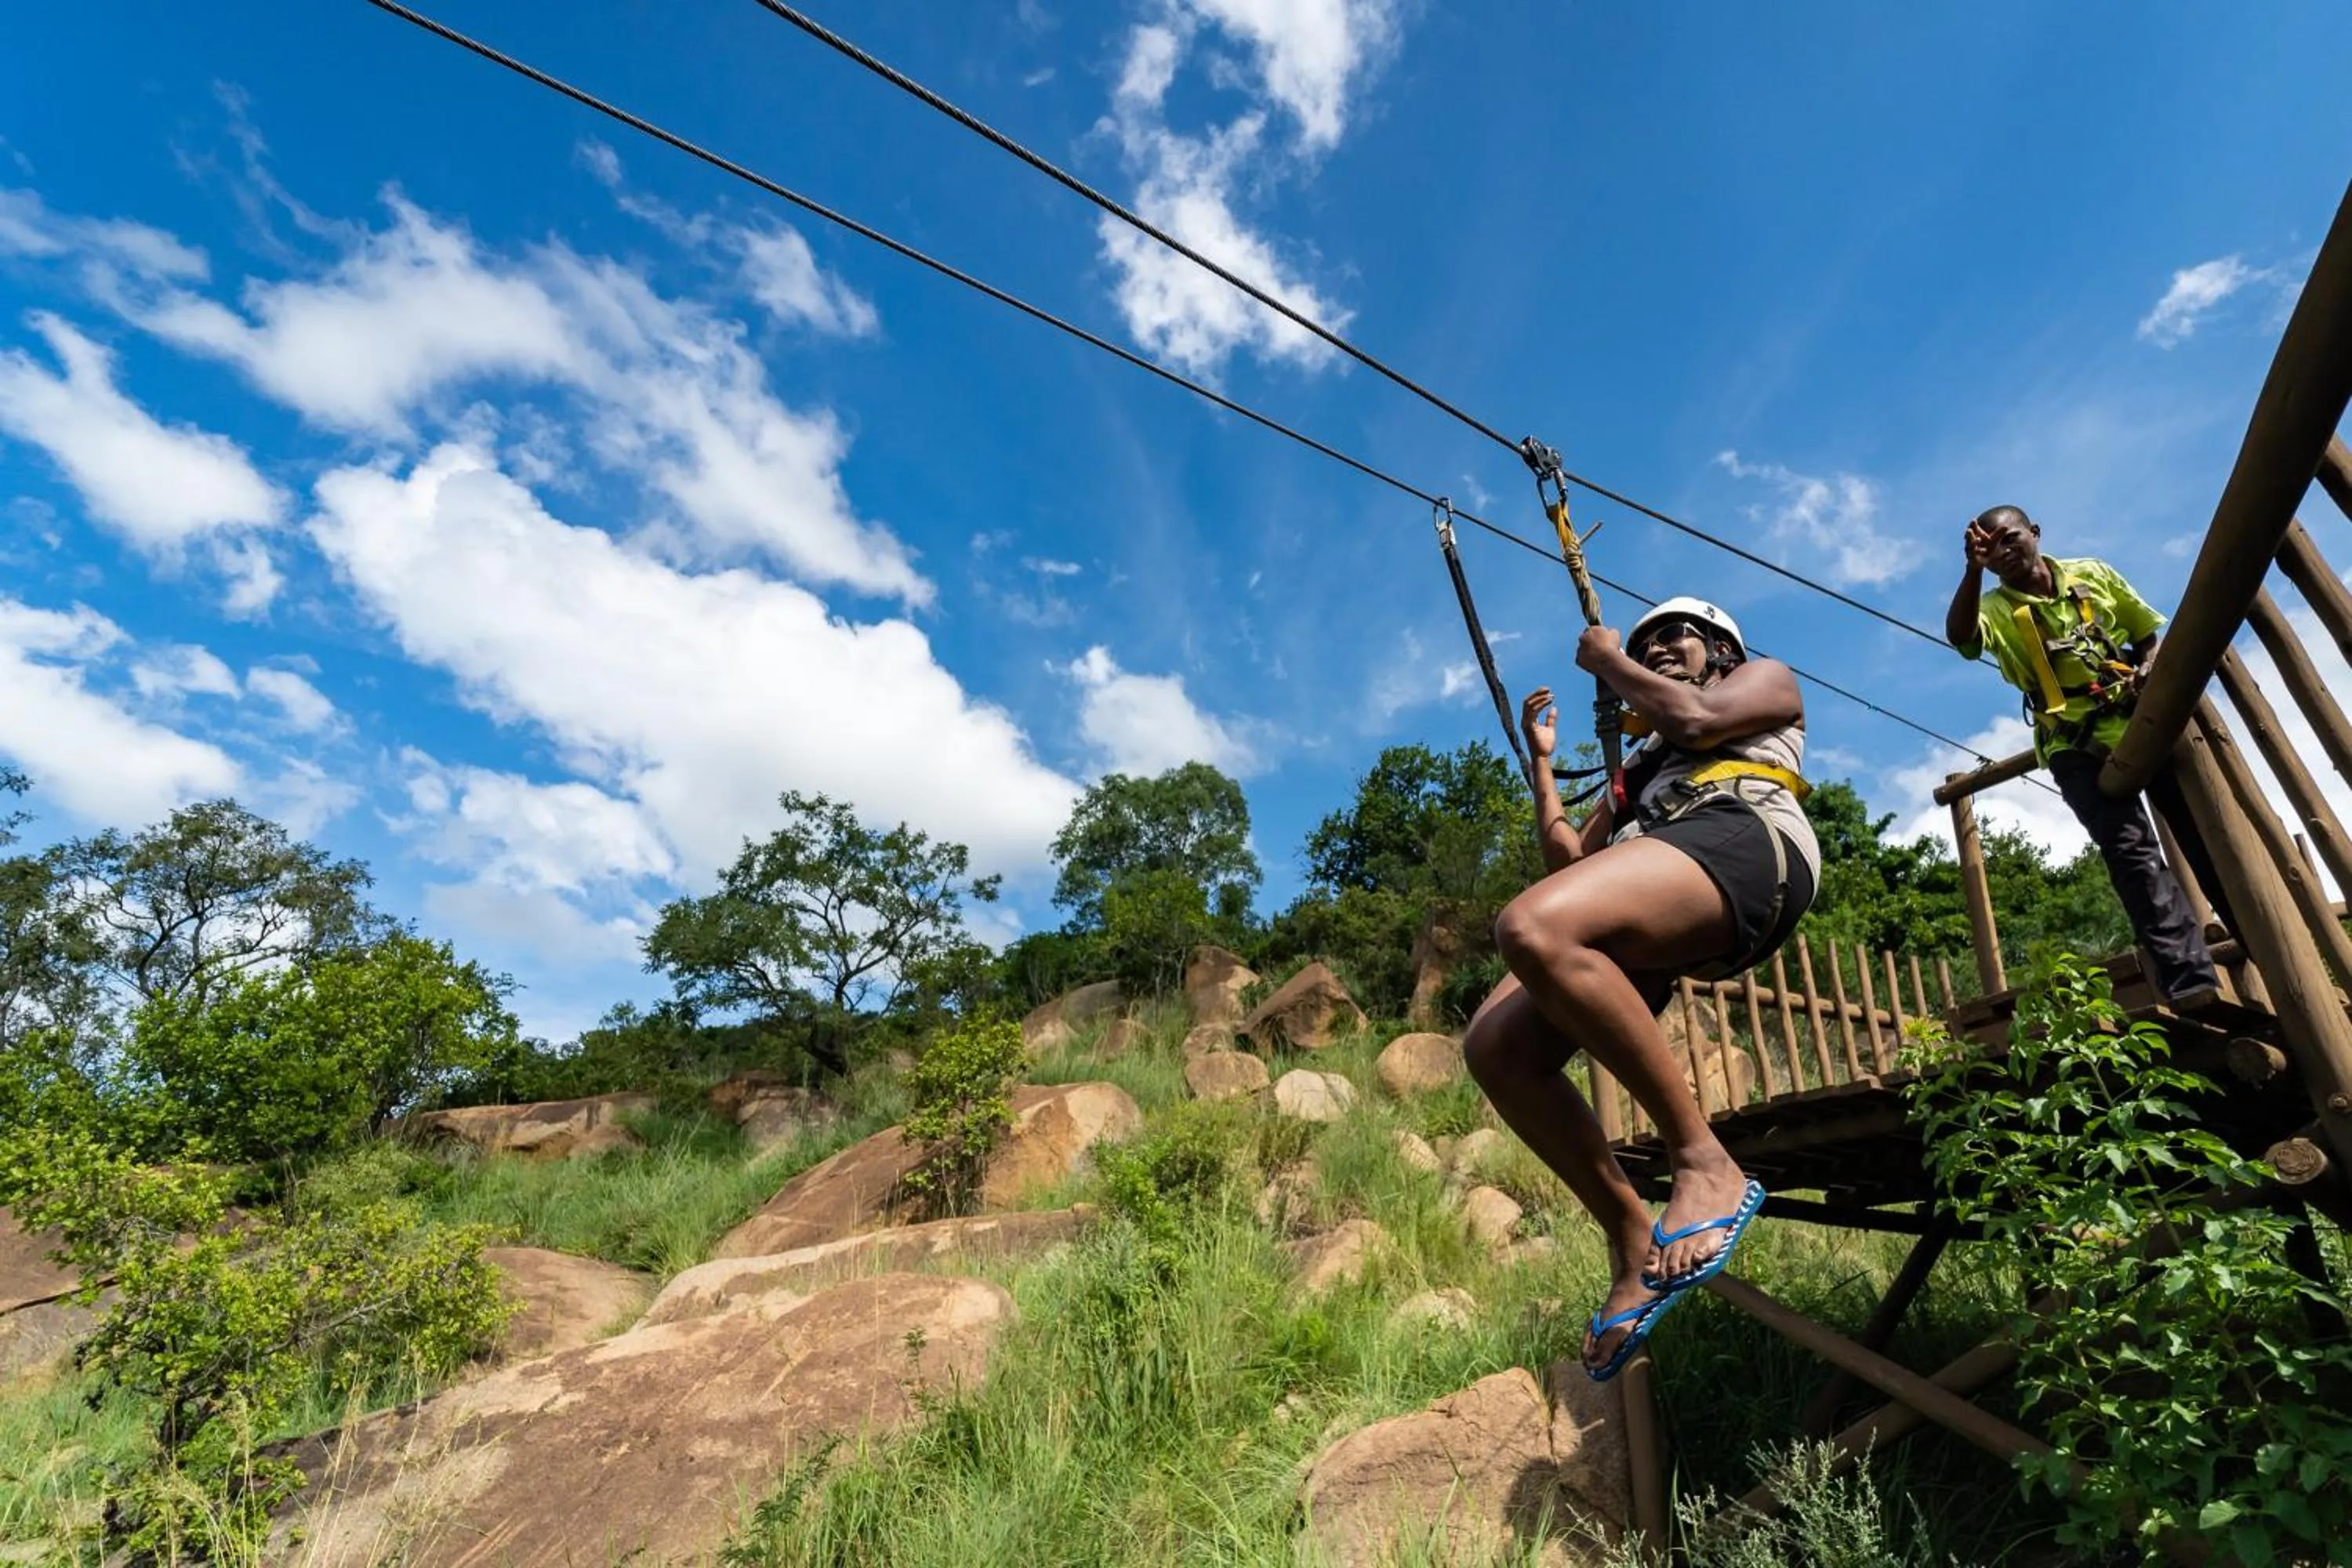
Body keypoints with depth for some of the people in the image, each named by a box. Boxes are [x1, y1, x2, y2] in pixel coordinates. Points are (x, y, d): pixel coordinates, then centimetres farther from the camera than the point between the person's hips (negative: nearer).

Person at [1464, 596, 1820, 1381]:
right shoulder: (1641, 761, 42)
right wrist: (1541, 758, 38)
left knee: (1531, 928, -36)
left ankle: (1705, 1162, -26)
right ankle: (1634, 1241, -8)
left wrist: (1607, 661, 18)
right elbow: (1570, 860, 34)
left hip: (1742, 834, -6)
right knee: (1496, 1047, -17)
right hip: (1650, 905, 7)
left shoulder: (1766, 677, 29)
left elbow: (1693, 717, 4)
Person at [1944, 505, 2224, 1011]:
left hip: (2146, 720, 4)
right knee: (2133, 851, -15)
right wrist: (1974, 570, -38)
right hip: (2076, 744, -3)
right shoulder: (1997, 609, -2)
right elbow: (1959, 636, -26)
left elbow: (2148, 635, 18)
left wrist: (2147, 670, -4)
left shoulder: (2094, 574, 10)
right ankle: (2192, 985, -20)